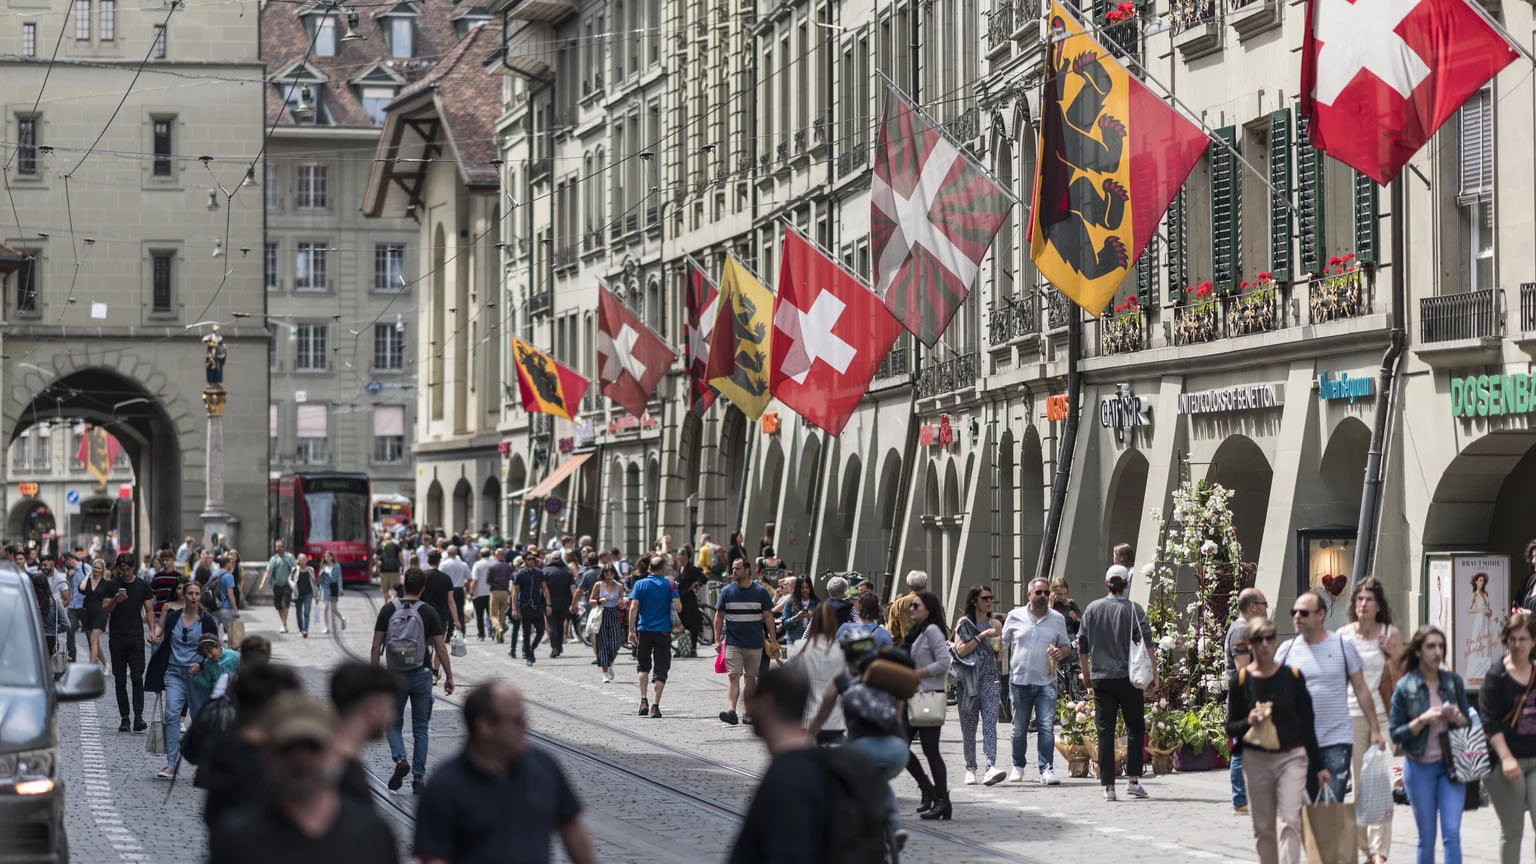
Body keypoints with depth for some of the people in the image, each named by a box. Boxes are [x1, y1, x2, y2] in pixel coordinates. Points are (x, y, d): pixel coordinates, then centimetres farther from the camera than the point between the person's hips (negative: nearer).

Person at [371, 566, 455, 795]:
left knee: (394, 724, 14)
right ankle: (418, 778, 8)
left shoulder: (388, 610, -3)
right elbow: (440, 648, -6)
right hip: (421, 675, 0)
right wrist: (449, 677, 3)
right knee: (420, 729, 9)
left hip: (395, 675, 0)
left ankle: (400, 759, -13)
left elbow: (376, 646, -2)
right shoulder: (429, 612, -6)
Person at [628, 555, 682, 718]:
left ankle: (643, 701, 4)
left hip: (644, 631, 1)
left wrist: (631, 630, -4)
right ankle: (655, 706, -5)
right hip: (663, 631, -1)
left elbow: (633, 607, -7)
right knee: (660, 669, 3)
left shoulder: (640, 584, 2)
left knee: (643, 666, 17)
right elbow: (678, 608, -9)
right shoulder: (670, 584, -1)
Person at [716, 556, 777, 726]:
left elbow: (768, 616, 4)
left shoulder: (760, 591, 2)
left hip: (755, 643, 0)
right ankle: (731, 711, -24)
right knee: (733, 676, -12)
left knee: (750, 678, 7)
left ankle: (749, 712, 16)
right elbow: (719, 616, 8)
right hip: (733, 642, 0)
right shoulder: (727, 591, 4)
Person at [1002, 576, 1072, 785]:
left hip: (1046, 682, 0)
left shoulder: (1057, 619, 8)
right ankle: (1018, 766, 24)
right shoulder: (1015, 616, 5)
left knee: (1046, 727, -10)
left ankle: (1046, 770, -10)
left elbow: (1066, 645, 18)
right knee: (1019, 728, 8)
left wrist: (1061, 652, -6)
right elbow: (1002, 643, 10)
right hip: (1019, 680, 0)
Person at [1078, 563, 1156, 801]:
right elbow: (1146, 643, -8)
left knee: (1105, 732, 3)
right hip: (1129, 677, -2)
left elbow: (1082, 645, 8)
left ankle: (1108, 785, 1)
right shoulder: (1134, 609, -3)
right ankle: (1132, 779, 1)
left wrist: (1086, 674, 19)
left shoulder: (1092, 609, 5)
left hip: (1101, 678, 2)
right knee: (1135, 728, 9)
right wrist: (1153, 673, -4)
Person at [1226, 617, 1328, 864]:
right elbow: (1231, 727, 5)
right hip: (1256, 760, 1)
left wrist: (1318, 766, 8)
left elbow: (1306, 723, 7)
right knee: (1263, 827, 6)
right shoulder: (1241, 679, 1)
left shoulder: (1292, 676, 2)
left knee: (1290, 821, -14)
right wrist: (1249, 722, -17)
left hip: (1292, 757, -1)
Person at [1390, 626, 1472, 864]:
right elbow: (1396, 734, -4)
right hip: (1420, 766, -1)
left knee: (1452, 834, -8)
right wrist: (1422, 720, -19)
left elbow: (1469, 722, 12)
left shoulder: (1454, 681, 2)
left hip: (1450, 765, 1)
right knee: (1427, 838, 6)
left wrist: (1458, 718, -11)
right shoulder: (1405, 687, -5)